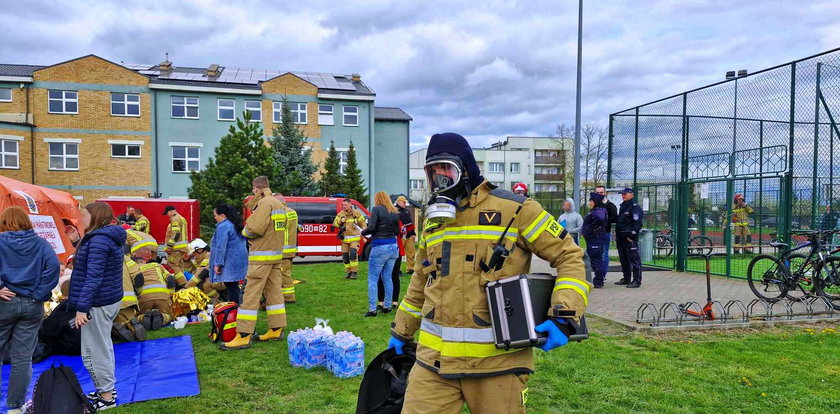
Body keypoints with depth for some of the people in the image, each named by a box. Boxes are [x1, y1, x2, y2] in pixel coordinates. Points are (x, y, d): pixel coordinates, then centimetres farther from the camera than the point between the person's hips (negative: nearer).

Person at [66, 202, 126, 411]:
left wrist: (82, 307, -26)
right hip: (111, 299, 10)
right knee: (103, 347, 19)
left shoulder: (98, 240, -20)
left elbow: (93, 277, -26)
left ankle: (106, 397, 9)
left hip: (98, 303, -10)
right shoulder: (111, 237, 11)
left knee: (93, 351, -1)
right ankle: (107, 390, 30)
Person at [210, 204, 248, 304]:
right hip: (240, 261, 10)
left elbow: (220, 247, -18)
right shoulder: (235, 225, 16)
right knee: (234, 287, 13)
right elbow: (244, 243, 21)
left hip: (230, 262, -9)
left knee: (231, 287, -6)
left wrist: (218, 264, -15)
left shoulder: (223, 227, -14)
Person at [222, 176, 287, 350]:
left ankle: (244, 336, -7)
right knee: (274, 292, 12)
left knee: (251, 295, -7)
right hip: (276, 253, 9)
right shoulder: (278, 203, 16)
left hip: (262, 256, -9)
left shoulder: (265, 202, -13)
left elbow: (254, 228, -22)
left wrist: (245, 232, -1)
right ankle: (276, 330, 16)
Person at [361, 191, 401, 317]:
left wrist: (363, 232, 5)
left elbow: (371, 228, -13)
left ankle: (372, 309, -3)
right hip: (393, 246, 6)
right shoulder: (395, 212, 11)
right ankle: (387, 306, 19)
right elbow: (397, 232, 13)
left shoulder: (377, 209, -5)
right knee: (387, 278, 15)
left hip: (379, 247, -6)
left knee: (372, 279, 0)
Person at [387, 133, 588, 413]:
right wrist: (402, 332, 27)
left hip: (497, 358, -4)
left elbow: (570, 256, -5)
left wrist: (565, 316, -16)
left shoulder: (514, 210, -5)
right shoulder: (434, 220, 13)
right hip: (434, 358, 5)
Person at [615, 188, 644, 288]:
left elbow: (637, 223, -15)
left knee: (634, 259, -7)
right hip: (621, 238, 9)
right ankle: (626, 279, 24)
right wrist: (617, 235, 20)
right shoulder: (622, 207, 20)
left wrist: (632, 235, -19)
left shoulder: (635, 207, -8)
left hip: (630, 238, -9)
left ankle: (637, 280, -5)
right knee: (623, 260, 14)